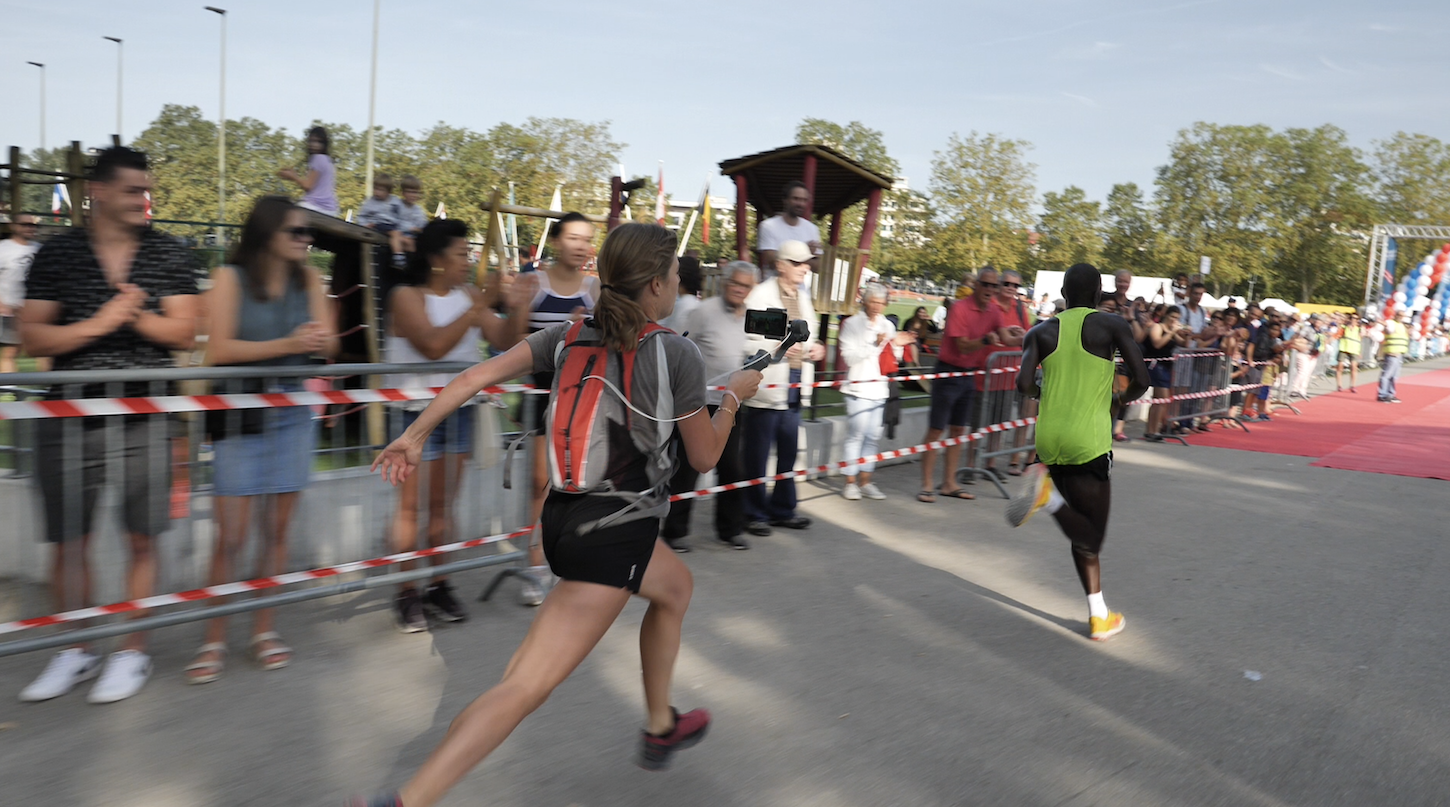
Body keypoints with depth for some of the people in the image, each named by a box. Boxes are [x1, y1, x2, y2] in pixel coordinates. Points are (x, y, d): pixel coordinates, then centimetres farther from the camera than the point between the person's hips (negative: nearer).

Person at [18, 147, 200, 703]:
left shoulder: (169, 255, 4)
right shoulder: (56, 255, 3)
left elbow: (185, 332, -1)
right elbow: (31, 337, -1)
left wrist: (137, 316, -17)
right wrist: (98, 324, -14)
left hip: (144, 415, 0)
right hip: (70, 414, 1)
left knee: (141, 540, 3)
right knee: (69, 540, 8)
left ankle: (132, 652, 17)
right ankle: (75, 652, 25)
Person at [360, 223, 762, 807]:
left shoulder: (573, 335, 3)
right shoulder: (678, 354, -11)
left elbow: (479, 374, -5)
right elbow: (704, 457, -2)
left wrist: (415, 436, 0)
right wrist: (734, 396, 13)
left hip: (566, 516, 8)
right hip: (614, 535, -8)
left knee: (676, 586, 30)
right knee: (529, 686, -4)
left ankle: (660, 728, 44)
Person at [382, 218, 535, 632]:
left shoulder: (469, 295, 7)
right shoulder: (407, 296, -8)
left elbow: (505, 341, 4)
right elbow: (434, 345, -23)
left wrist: (518, 306, -10)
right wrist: (477, 309, -24)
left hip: (459, 410, 5)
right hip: (418, 412, -5)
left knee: (443, 504, 11)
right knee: (410, 505, 0)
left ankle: (438, 586, 19)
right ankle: (406, 594, 9)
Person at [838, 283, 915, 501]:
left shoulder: (887, 326, 14)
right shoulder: (852, 323, -3)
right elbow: (849, 356, -12)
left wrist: (896, 344, 0)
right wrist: (874, 344, -18)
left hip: (879, 387, 6)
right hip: (858, 387, -6)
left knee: (873, 435, 7)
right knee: (856, 434, -7)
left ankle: (865, 480, 14)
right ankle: (850, 482, 0)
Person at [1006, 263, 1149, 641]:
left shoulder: (1041, 332, 7)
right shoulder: (1112, 326, 0)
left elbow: (1024, 384, -7)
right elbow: (1140, 380, -7)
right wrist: (1122, 400, 14)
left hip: (1049, 438, 4)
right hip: (1088, 440, -4)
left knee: (1085, 533, 16)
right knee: (1089, 536, 3)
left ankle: (1098, 614, 7)